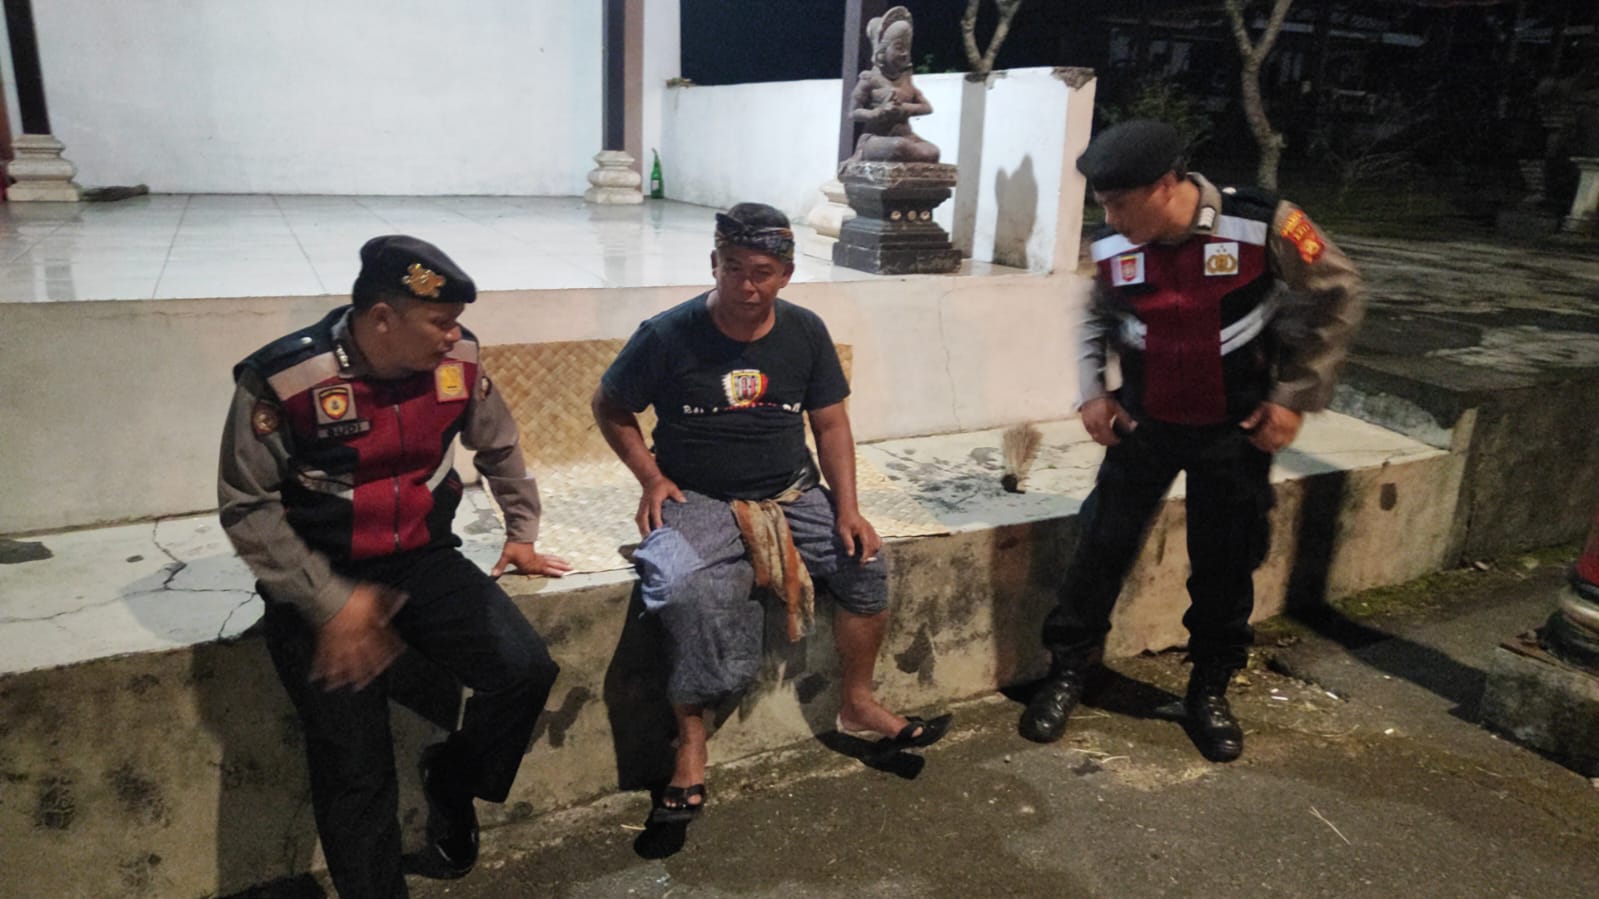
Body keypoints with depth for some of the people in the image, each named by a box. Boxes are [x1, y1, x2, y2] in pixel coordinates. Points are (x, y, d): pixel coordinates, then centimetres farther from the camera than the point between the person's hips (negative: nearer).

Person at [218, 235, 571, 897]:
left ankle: (452, 782, 14)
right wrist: (331, 603, -16)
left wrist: (522, 534, 19)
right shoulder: (282, 379, -17)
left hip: (424, 562, 4)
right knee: (355, 769, -8)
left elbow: (500, 448, 14)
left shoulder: (458, 361, -5)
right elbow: (247, 507, -11)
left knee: (526, 671, -16)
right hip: (320, 581, -3)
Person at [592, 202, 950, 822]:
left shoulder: (804, 332, 1)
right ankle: (691, 743, -13)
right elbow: (610, 407, 4)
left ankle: (858, 705, 10)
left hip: (792, 494, 4)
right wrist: (651, 478, -8)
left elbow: (830, 423, 6)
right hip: (698, 502, -4)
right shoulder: (668, 336, -10)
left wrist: (847, 509, -4)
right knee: (685, 585, -32)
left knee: (866, 560, -14)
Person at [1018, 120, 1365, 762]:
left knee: (1225, 565, 9)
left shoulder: (1263, 226, -21)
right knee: (1103, 545, 3)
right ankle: (1067, 671, 21)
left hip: (1233, 430, -1)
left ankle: (1210, 690, 30)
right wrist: (1092, 391, -3)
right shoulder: (1113, 248, -12)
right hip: (1142, 422, 2)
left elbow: (1336, 298, -8)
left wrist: (1293, 397, -10)